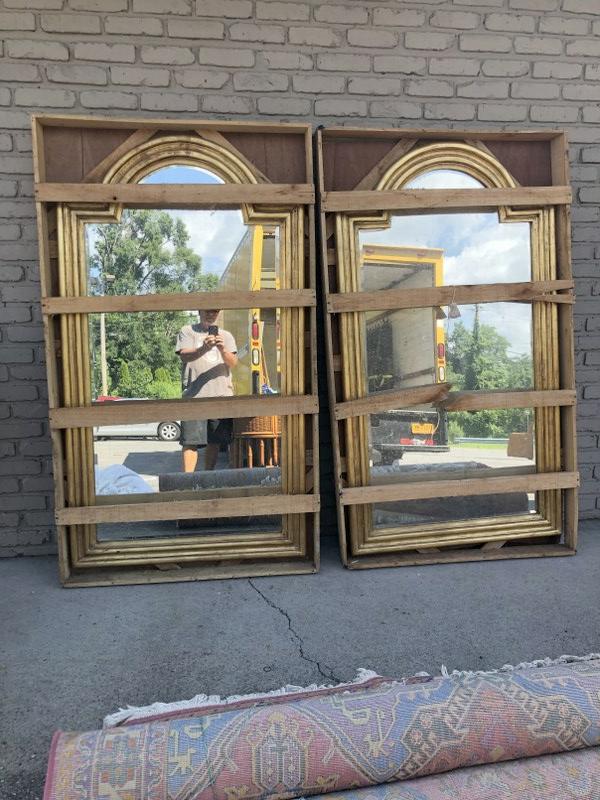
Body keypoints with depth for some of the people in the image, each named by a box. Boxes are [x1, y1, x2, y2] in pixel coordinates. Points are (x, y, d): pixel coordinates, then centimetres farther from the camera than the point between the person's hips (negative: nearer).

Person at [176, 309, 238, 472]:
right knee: (190, 441, -8)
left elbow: (233, 363, 4)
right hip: (195, 394, -3)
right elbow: (184, 355, -8)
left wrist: (223, 350, -18)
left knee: (215, 441, 8)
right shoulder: (187, 331, 9)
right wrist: (203, 349, -28)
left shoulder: (226, 335, 17)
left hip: (221, 395, 3)